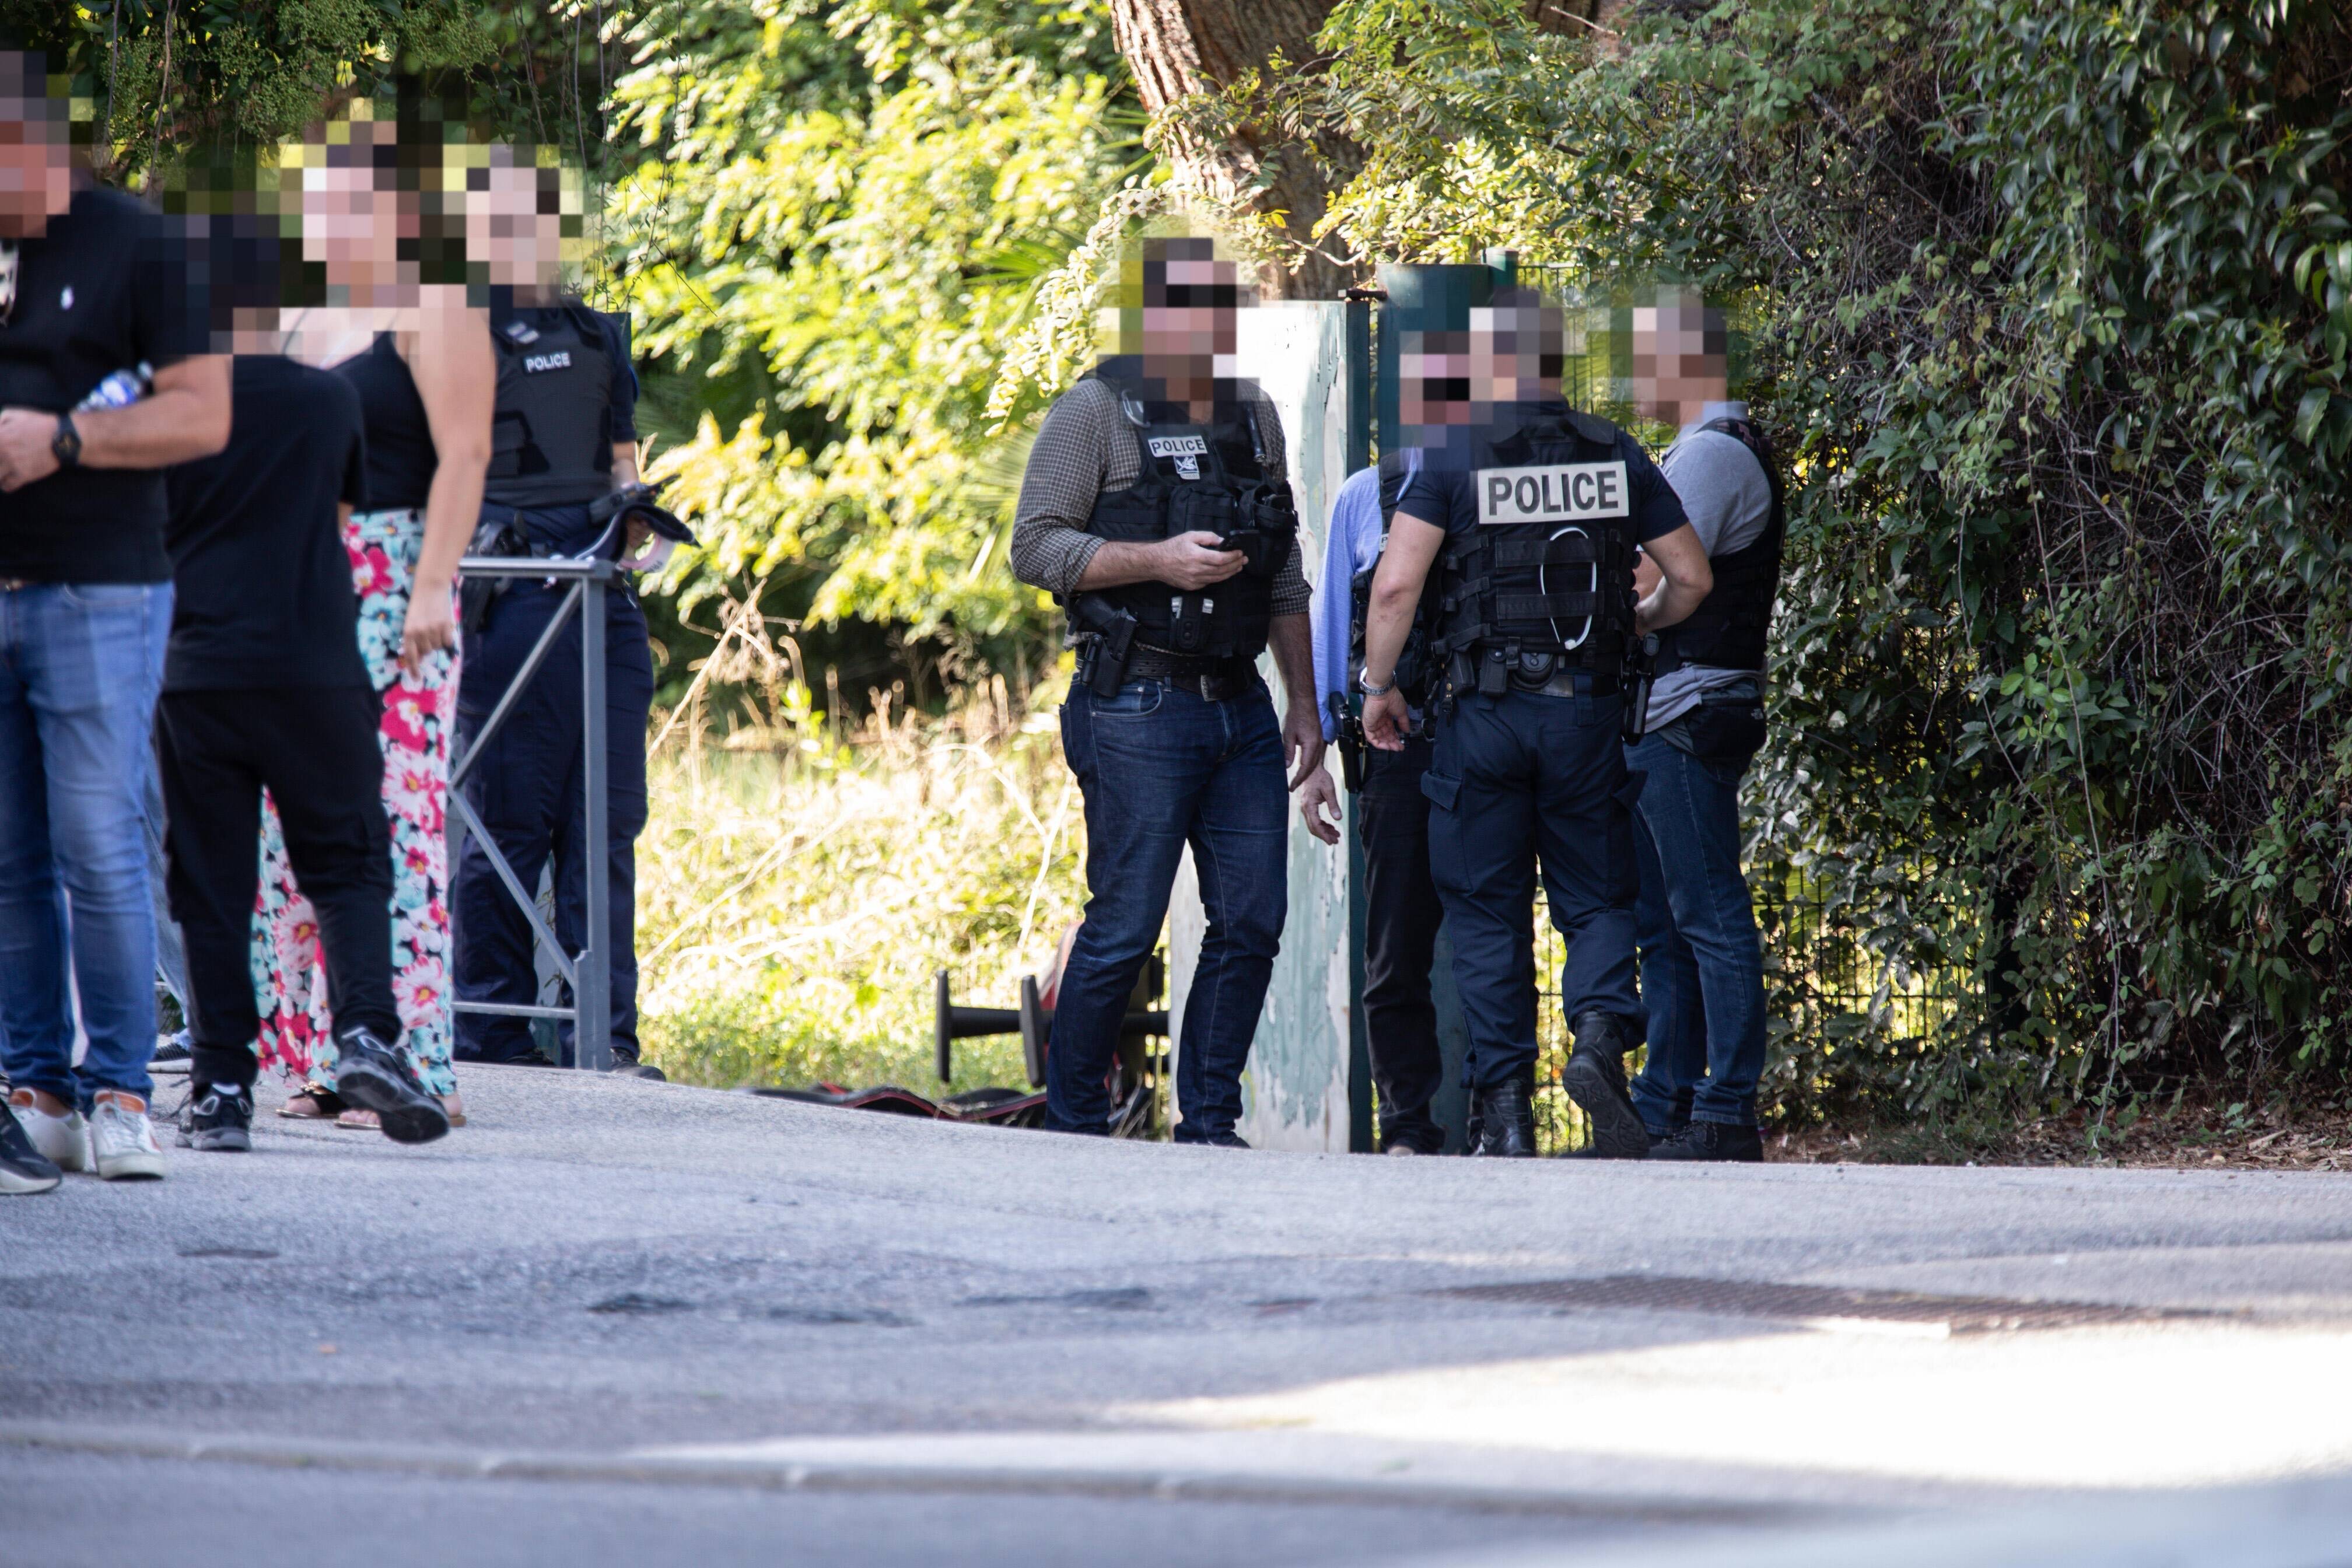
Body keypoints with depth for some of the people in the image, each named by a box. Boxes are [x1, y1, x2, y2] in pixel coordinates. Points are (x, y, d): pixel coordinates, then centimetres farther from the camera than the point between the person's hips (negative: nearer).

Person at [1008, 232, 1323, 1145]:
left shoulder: (1253, 417, 16)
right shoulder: (1097, 412, -3)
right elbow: (1035, 549, -9)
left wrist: (1304, 701, 15)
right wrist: (1158, 561, -19)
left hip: (1242, 708, 6)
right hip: (1140, 715, -6)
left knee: (1252, 921, 2)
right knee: (1125, 928, -6)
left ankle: (1208, 1123, 11)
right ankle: (1073, 1126, 6)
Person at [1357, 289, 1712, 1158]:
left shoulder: (1454, 458, -5)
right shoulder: (1617, 457, 4)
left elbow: (1396, 586, -13)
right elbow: (1691, 578, 8)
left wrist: (1378, 684, 1)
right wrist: (1634, 628, 27)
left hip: (1484, 711, -2)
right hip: (1588, 708, 2)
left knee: (1488, 914, 7)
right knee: (1597, 898, 11)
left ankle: (1505, 1109, 4)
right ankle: (1600, 1034, -17)